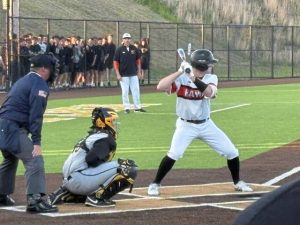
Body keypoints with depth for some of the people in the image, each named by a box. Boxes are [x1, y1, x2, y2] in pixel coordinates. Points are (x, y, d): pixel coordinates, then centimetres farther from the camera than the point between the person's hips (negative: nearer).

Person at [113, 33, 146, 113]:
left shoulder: (134, 49, 4)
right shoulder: (119, 50, -5)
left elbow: (138, 60, 12)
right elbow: (116, 62, -4)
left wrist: (139, 71, 9)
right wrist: (118, 74, -10)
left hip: (134, 74, 3)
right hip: (124, 75, -3)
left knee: (136, 90, 5)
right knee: (125, 91, 1)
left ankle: (137, 107, 12)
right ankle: (126, 107, 8)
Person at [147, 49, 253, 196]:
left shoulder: (211, 78, -5)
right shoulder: (181, 78, -15)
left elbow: (210, 92, -27)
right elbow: (160, 87, -30)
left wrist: (194, 78, -38)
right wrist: (180, 72, -34)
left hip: (206, 124, 4)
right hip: (186, 125, -4)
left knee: (232, 152, 4)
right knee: (174, 154, -24)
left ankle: (237, 182, 27)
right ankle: (155, 184, -7)